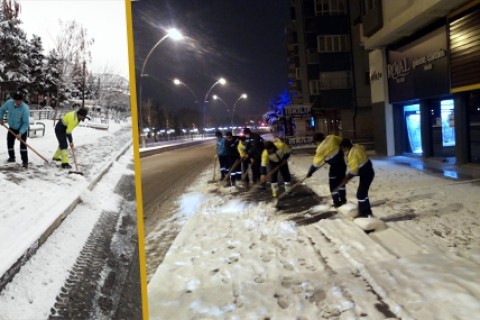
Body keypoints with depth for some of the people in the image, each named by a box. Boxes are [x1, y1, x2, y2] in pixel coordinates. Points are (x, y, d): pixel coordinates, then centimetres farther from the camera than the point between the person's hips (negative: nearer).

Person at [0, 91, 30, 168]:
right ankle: (12, 157, 34)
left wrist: (20, 133, -35)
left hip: (22, 128, -5)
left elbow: (26, 123, -29)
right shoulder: (9, 102, -18)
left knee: (23, 145, -15)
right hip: (12, 128, 5)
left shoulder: (25, 108, -31)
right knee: (9, 143, 13)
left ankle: (25, 162, -12)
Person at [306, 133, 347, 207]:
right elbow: (342, 141, 11)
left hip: (335, 165, -7)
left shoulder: (320, 149, -16)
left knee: (333, 184, 8)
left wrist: (310, 173, -2)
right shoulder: (331, 137, -4)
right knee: (341, 181, 20)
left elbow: (316, 163, -12)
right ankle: (343, 199, 31)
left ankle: (337, 202, 13)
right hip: (342, 162, 7)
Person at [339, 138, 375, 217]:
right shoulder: (356, 147, 5)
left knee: (360, 194, -5)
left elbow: (353, 170, -23)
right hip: (367, 172, 10)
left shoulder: (352, 154, -25)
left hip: (366, 174, -10)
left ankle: (363, 214, 2)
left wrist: (346, 179, -13)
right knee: (363, 192, 18)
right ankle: (367, 211, 28)